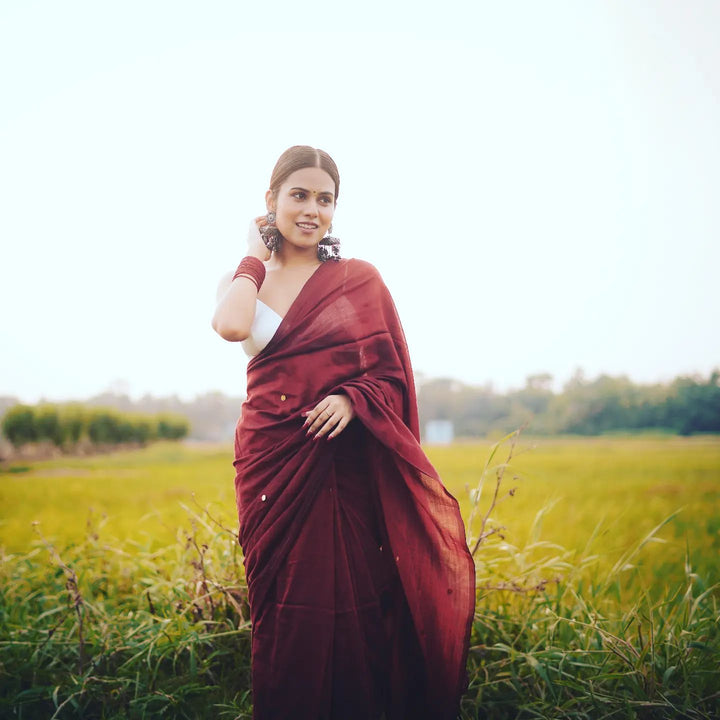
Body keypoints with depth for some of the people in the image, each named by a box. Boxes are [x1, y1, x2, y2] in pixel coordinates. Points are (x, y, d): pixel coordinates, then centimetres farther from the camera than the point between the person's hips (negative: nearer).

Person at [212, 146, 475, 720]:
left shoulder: (361, 280, 7)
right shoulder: (244, 281, 9)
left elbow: (391, 372, 4)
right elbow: (232, 327, -15)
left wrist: (351, 398, -16)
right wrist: (256, 255, -1)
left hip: (348, 468, -1)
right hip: (273, 467, 1)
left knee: (356, 607, -1)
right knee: (286, 613, 4)